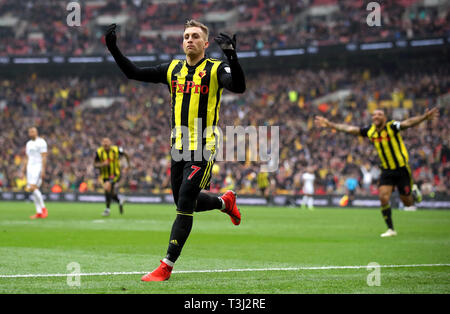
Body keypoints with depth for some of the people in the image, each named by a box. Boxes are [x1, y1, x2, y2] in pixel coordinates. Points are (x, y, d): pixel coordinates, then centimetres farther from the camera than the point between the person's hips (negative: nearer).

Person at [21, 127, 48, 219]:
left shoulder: (41, 142, -7)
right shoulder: (28, 144, 17)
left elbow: (44, 157, -12)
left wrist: (43, 171, -19)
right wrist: (23, 171, 18)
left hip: (38, 166, -8)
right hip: (30, 167, 8)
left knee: (33, 188, -19)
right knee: (33, 190, 3)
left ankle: (43, 208, -7)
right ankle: (39, 212, 6)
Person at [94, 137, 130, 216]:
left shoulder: (116, 150, -13)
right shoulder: (99, 152, -10)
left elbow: (126, 154, 7)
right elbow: (95, 164, -5)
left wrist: (128, 165, 8)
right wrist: (102, 164, -25)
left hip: (116, 174, -3)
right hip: (105, 176, 4)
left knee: (107, 187, -29)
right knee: (112, 195, 11)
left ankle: (107, 209, -18)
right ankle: (120, 200, 47)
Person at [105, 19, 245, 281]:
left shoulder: (215, 69, -6)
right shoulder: (173, 69, 10)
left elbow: (238, 87, -24)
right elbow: (135, 73, 14)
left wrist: (231, 55, -37)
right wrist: (114, 50, 4)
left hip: (204, 148, -6)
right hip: (179, 147, 6)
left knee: (185, 204, -11)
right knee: (184, 203, 15)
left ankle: (167, 266, -8)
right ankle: (226, 201, 45)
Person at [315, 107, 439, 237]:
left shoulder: (392, 127, -17)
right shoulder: (370, 131, -1)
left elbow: (408, 123, -33)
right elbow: (349, 129, 5)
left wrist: (424, 117, -50)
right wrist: (329, 124, 5)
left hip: (402, 169, -4)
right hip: (386, 170, 4)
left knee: (407, 202, 2)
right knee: (383, 198, -12)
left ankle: (414, 191, 38)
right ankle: (391, 229, 0)